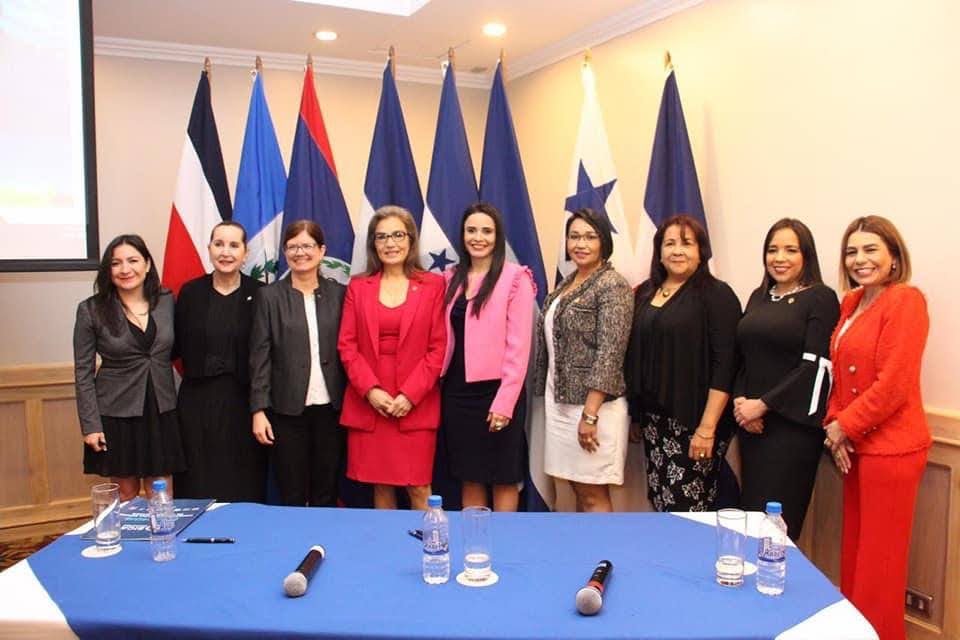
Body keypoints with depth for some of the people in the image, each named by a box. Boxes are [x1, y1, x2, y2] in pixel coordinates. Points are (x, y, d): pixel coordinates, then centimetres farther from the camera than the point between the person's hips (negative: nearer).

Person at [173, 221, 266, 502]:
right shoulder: (190, 292, 4)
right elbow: (177, 346, 6)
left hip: (242, 400, -1)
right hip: (198, 400, 2)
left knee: (244, 485, 7)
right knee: (198, 484, 8)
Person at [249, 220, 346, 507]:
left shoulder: (339, 293, 5)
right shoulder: (269, 295, 1)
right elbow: (260, 356, -1)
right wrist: (258, 410, -6)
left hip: (330, 408, 1)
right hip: (287, 409, -1)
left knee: (326, 494, 10)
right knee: (291, 496, 7)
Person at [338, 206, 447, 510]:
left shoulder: (433, 285, 3)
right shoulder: (357, 286, 9)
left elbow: (438, 347, -1)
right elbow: (347, 345, 5)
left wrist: (410, 395, -10)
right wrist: (370, 390, -8)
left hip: (416, 405, -2)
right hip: (367, 404, 2)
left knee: (418, 489, -1)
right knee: (380, 486, 10)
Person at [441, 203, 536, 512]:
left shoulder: (516, 278, -8)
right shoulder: (452, 279, 10)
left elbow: (519, 346, -12)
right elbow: (444, 338, 9)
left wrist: (504, 401, -16)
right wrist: (438, 384, -1)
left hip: (496, 391, -5)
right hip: (457, 389, 5)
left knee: (503, 477, 7)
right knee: (469, 476, 14)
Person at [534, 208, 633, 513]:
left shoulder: (613, 286, -11)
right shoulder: (567, 283, 13)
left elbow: (609, 353, -18)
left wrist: (590, 415, -21)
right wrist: (548, 396, 13)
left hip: (593, 404, -7)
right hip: (560, 401, 8)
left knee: (593, 494, 1)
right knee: (578, 489, 14)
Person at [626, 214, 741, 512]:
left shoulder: (716, 295, -6)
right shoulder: (645, 293, 11)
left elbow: (724, 366, -12)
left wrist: (707, 428, -17)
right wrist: (637, 415, 11)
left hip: (694, 422, -5)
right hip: (654, 420, 6)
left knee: (688, 509, -3)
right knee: (660, 503, 11)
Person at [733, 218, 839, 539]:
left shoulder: (821, 299, -4)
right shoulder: (759, 297, 15)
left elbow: (816, 366, -12)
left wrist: (763, 404, -12)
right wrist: (739, 400, -2)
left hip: (793, 424, -6)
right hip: (751, 424, 6)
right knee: (749, 513, 8)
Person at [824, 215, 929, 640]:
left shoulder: (905, 301, -12)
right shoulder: (850, 303, 11)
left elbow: (894, 384, -18)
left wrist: (844, 427, -10)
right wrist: (834, 425, 2)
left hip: (890, 447, -7)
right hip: (854, 445, 7)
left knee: (878, 558, 4)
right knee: (853, 551, 15)